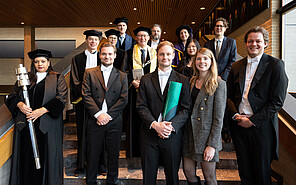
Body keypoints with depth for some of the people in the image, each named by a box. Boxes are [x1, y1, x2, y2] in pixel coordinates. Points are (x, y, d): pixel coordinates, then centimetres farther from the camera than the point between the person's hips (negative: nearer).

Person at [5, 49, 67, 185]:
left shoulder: (57, 78, 5)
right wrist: (20, 104, -9)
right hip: (25, 124, 3)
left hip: (47, 125, -3)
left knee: (46, 156, 1)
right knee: (27, 157, 5)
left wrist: (42, 110, -15)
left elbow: (61, 98, -6)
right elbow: (12, 96, 14)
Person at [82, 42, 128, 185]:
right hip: (95, 120, 0)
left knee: (113, 154, 11)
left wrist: (108, 115, -10)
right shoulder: (89, 73, 6)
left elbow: (123, 99, 0)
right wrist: (98, 114, -13)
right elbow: (86, 95, -3)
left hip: (114, 121, 1)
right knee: (93, 154, 9)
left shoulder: (122, 76, 8)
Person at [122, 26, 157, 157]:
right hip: (134, 90, -1)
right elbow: (125, 71, 6)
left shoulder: (154, 53, 12)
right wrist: (133, 81, -10)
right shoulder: (129, 53, 7)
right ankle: (135, 150, 13)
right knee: (134, 120, 1)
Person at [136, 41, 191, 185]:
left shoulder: (183, 80, 4)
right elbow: (141, 106, 0)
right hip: (149, 134, 1)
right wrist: (155, 124, -15)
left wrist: (172, 126, -17)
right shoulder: (146, 80, 7)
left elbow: (186, 109, -2)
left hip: (173, 135, -1)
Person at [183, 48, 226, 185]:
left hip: (207, 136, -5)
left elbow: (219, 118, -11)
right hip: (190, 135, 5)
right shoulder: (192, 82, 9)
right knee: (188, 173, 11)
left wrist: (212, 144, -15)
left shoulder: (219, 84, -8)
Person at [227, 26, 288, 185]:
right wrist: (235, 114, -5)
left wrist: (253, 121, -13)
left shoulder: (275, 65, -4)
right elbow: (228, 95, 12)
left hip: (261, 126, -3)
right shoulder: (236, 66, 10)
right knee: (244, 172, 15)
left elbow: (277, 101, -10)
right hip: (238, 124, 4)